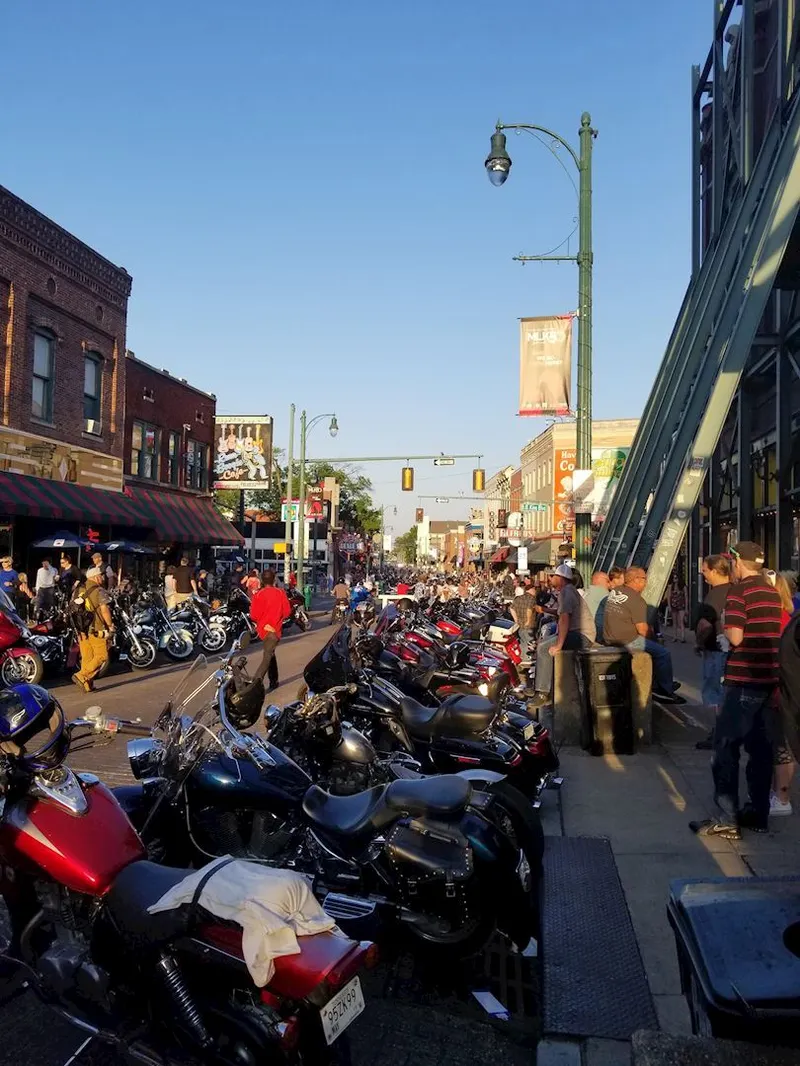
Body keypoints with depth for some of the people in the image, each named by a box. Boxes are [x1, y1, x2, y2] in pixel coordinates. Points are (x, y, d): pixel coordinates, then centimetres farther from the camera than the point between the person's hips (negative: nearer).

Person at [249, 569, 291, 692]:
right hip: (274, 629, -2)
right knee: (268, 656, -9)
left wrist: (260, 621, 12)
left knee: (270, 654, 20)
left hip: (262, 628, 2)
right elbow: (287, 612, -3)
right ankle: (256, 681, -26)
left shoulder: (258, 595, -8)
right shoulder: (281, 593, -5)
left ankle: (273, 681, 27)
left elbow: (254, 615, -10)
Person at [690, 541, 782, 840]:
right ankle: (758, 814, 19)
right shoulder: (773, 593, 11)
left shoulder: (738, 591, -12)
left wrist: (724, 623, 0)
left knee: (726, 748, -3)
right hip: (769, 679, 8)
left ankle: (727, 820, -3)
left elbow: (735, 637, -19)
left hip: (743, 681, -8)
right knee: (761, 748, 12)